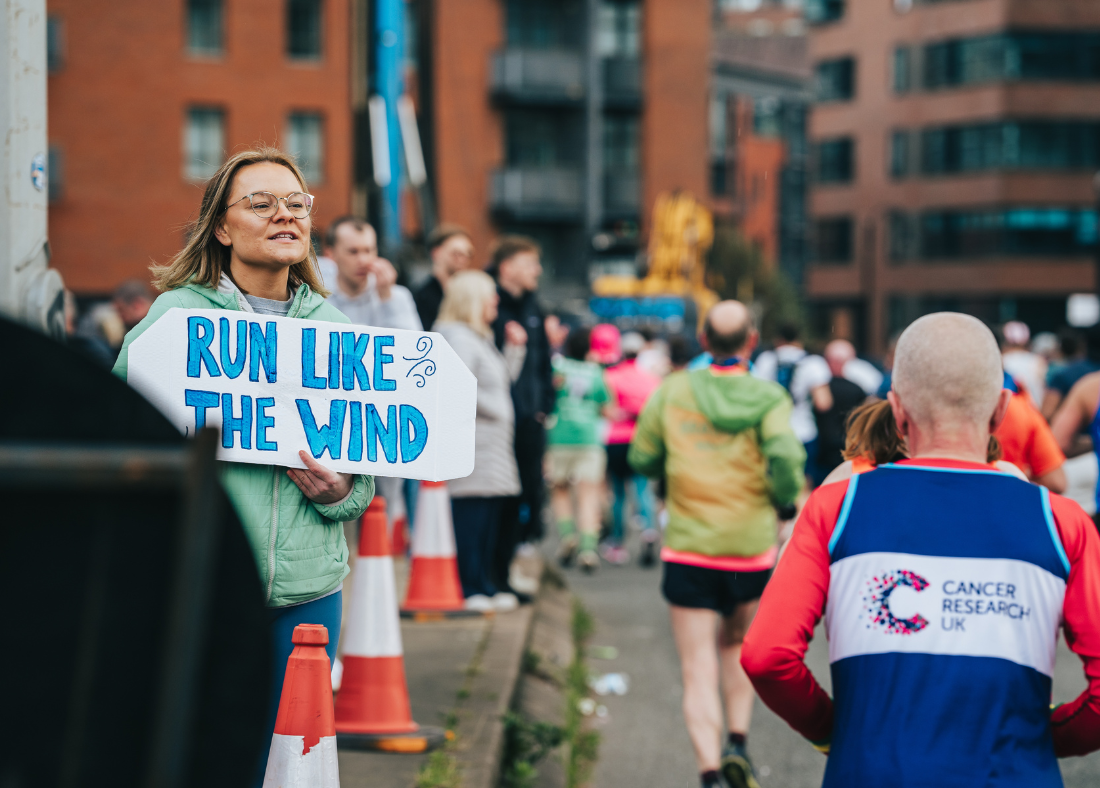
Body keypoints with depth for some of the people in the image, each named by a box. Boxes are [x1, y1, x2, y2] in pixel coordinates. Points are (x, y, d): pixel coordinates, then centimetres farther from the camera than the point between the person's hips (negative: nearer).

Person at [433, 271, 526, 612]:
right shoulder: (457, 337, -12)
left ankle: (484, 584, 16)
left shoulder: (481, 338, 22)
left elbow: (504, 378, 28)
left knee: (490, 519, 11)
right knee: (471, 516, -9)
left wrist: (515, 348, 18)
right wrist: (494, 411, -12)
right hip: (472, 443, -11)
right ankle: (471, 588, -6)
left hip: (492, 446, 11)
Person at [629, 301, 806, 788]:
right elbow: (784, 455, -22)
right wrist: (788, 501, -3)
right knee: (737, 643, 25)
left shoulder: (673, 391, -1)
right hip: (753, 550, 1)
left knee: (698, 670, 1)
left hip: (688, 551, 0)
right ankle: (737, 742, 12)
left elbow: (641, 458, 4)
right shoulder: (768, 398, -6)